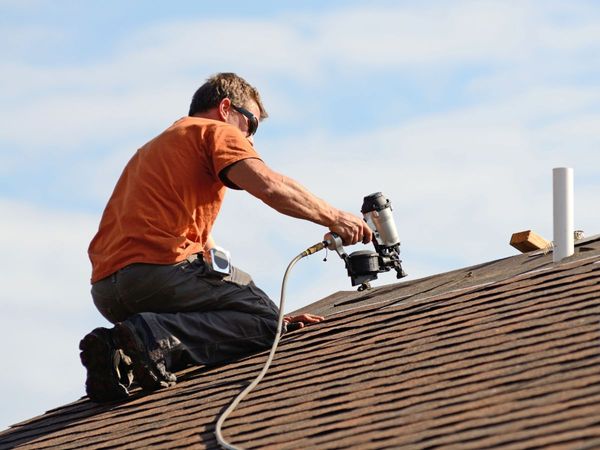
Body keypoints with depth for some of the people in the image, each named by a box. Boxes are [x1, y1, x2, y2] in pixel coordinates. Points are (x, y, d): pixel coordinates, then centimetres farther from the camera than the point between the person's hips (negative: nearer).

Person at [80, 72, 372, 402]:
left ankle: (122, 355, -5)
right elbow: (268, 185, -13)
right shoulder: (216, 132, 9)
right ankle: (157, 337, -23)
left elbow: (205, 249, 32)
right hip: (156, 269, -8)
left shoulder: (153, 149, 36)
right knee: (265, 319, -2)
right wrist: (332, 218, 0)